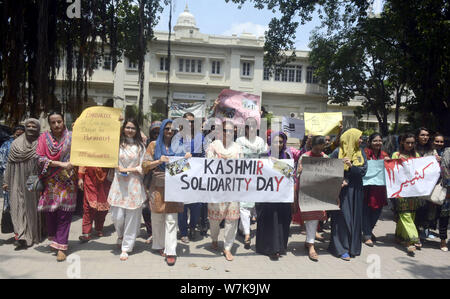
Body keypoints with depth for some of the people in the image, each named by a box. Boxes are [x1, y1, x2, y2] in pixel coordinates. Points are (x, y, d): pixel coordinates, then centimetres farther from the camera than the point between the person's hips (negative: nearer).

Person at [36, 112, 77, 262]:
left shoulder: (71, 137, 1)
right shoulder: (44, 137, 3)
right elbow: (40, 159, -5)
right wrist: (61, 164, -13)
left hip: (67, 182, -1)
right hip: (50, 182, 1)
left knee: (64, 213, -2)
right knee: (50, 211, 6)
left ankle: (61, 247, 6)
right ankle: (53, 238, 30)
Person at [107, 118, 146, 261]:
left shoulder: (140, 146, 5)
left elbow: (142, 167, 2)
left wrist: (128, 170, -8)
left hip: (135, 185, 0)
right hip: (119, 183, 0)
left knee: (132, 216, 2)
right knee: (117, 216, -2)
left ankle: (126, 248, 15)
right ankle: (120, 235, 32)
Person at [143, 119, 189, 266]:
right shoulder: (154, 145, 6)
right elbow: (145, 165, 0)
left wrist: (187, 158, -5)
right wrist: (159, 161, -17)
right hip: (157, 186, 0)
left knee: (171, 219, -5)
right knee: (157, 218, 8)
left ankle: (170, 251, -2)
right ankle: (159, 245, 26)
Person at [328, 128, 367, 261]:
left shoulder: (360, 153, 9)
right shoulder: (337, 152, -5)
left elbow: (363, 170, -1)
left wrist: (351, 165, -18)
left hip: (356, 191, 5)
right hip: (342, 190, -5)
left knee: (355, 218, 8)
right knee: (342, 218, -4)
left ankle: (353, 246, 20)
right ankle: (341, 248, 4)